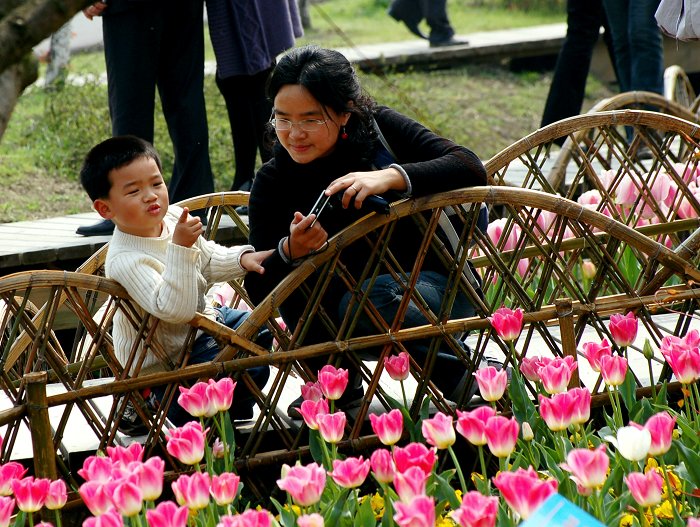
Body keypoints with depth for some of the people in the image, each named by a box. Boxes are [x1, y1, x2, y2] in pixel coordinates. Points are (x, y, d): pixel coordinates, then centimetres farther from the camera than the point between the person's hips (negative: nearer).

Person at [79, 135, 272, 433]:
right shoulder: (126, 261, -33)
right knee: (250, 368, -20)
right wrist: (180, 248, -45)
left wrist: (243, 259, -9)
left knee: (262, 328, 21)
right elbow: (173, 309, -42)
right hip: (167, 361, -9)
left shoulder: (174, 217, -8)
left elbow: (210, 261, 10)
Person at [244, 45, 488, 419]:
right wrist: (289, 252, -35)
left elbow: (470, 167, -23)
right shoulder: (273, 183, -8)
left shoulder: (378, 129, -11)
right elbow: (258, 291, -14)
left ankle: (464, 372, -14)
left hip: (439, 289, -3)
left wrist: (389, 177, -37)